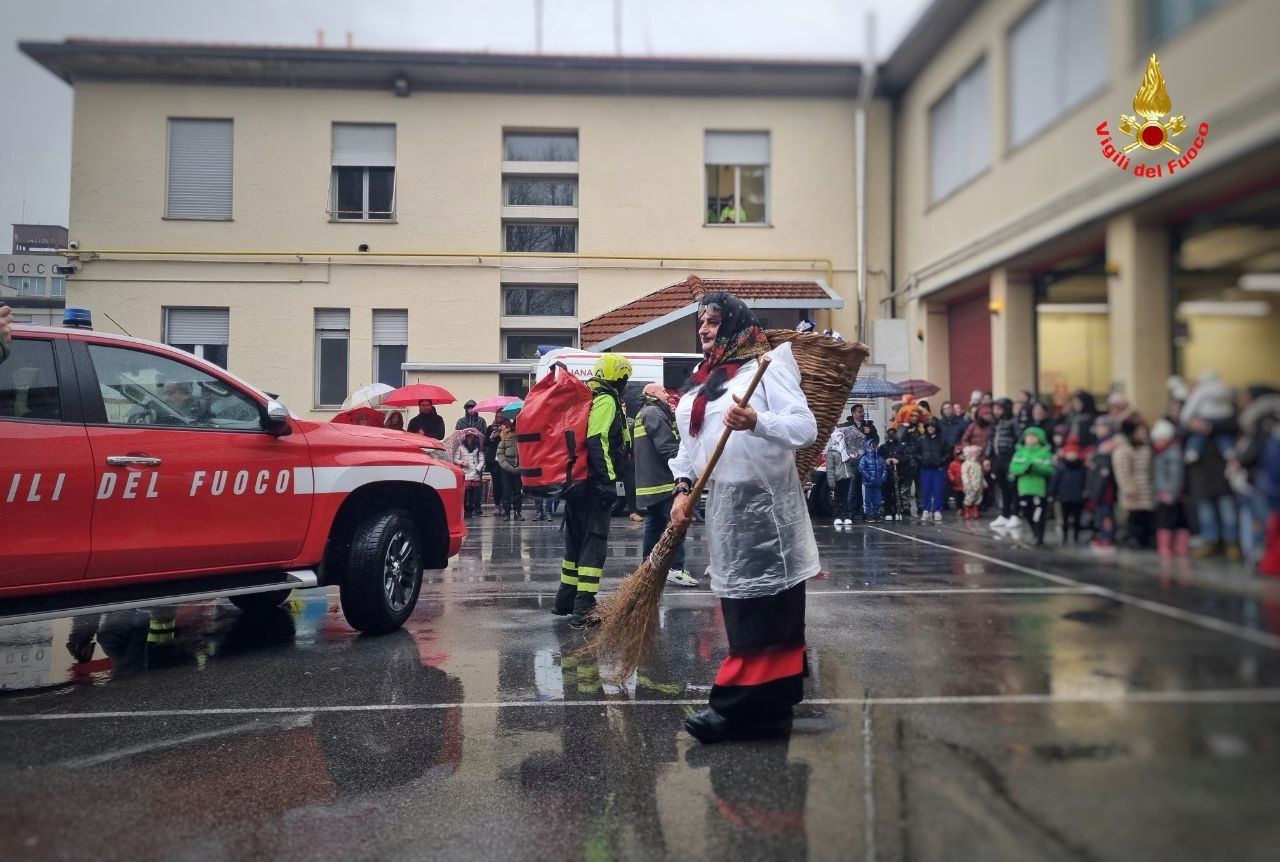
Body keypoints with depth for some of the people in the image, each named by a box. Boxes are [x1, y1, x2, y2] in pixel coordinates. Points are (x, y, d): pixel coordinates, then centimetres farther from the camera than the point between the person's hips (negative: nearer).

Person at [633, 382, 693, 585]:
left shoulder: (642, 414, 20)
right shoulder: (655, 413, -13)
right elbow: (668, 447, -21)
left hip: (647, 481, 11)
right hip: (663, 480, -11)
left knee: (654, 522, 15)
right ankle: (676, 568, -14)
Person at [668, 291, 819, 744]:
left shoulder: (765, 366, -8)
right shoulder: (703, 380, 16)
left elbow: (806, 427, -16)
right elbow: (689, 442, 15)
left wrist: (756, 422, -31)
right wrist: (683, 489, 1)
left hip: (764, 502, -8)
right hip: (723, 503, 8)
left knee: (763, 607, -3)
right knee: (741, 605, 13)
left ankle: (739, 706, 1)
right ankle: (769, 704, 24)